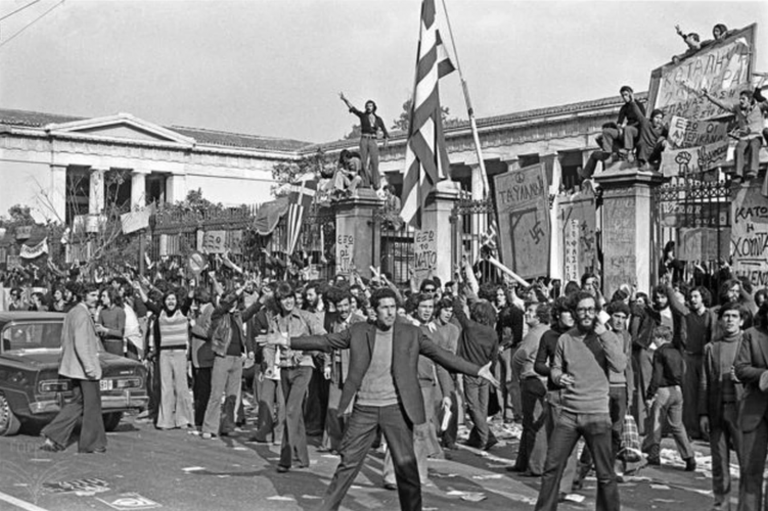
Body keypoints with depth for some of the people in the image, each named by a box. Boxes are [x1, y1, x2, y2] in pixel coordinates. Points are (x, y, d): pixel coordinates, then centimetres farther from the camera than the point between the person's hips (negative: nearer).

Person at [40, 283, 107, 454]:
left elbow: (65, 341, 20)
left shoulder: (71, 313, 13)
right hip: (83, 367, -10)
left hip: (72, 367, 10)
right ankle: (91, 443, 9)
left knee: (76, 404, 14)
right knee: (92, 406, 2)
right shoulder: (82, 315, -17)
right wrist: (89, 367, -24)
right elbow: (80, 344, -24)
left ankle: (53, 436, 7)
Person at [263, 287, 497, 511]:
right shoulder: (358, 331, 1)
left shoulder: (411, 334, 0)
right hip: (364, 409, 0)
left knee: (406, 465, 0)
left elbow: (441, 355, 0)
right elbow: (325, 341, 3)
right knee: (349, 462, 5)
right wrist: (289, 341, -4)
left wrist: (477, 371, -6)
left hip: (396, 408, 0)